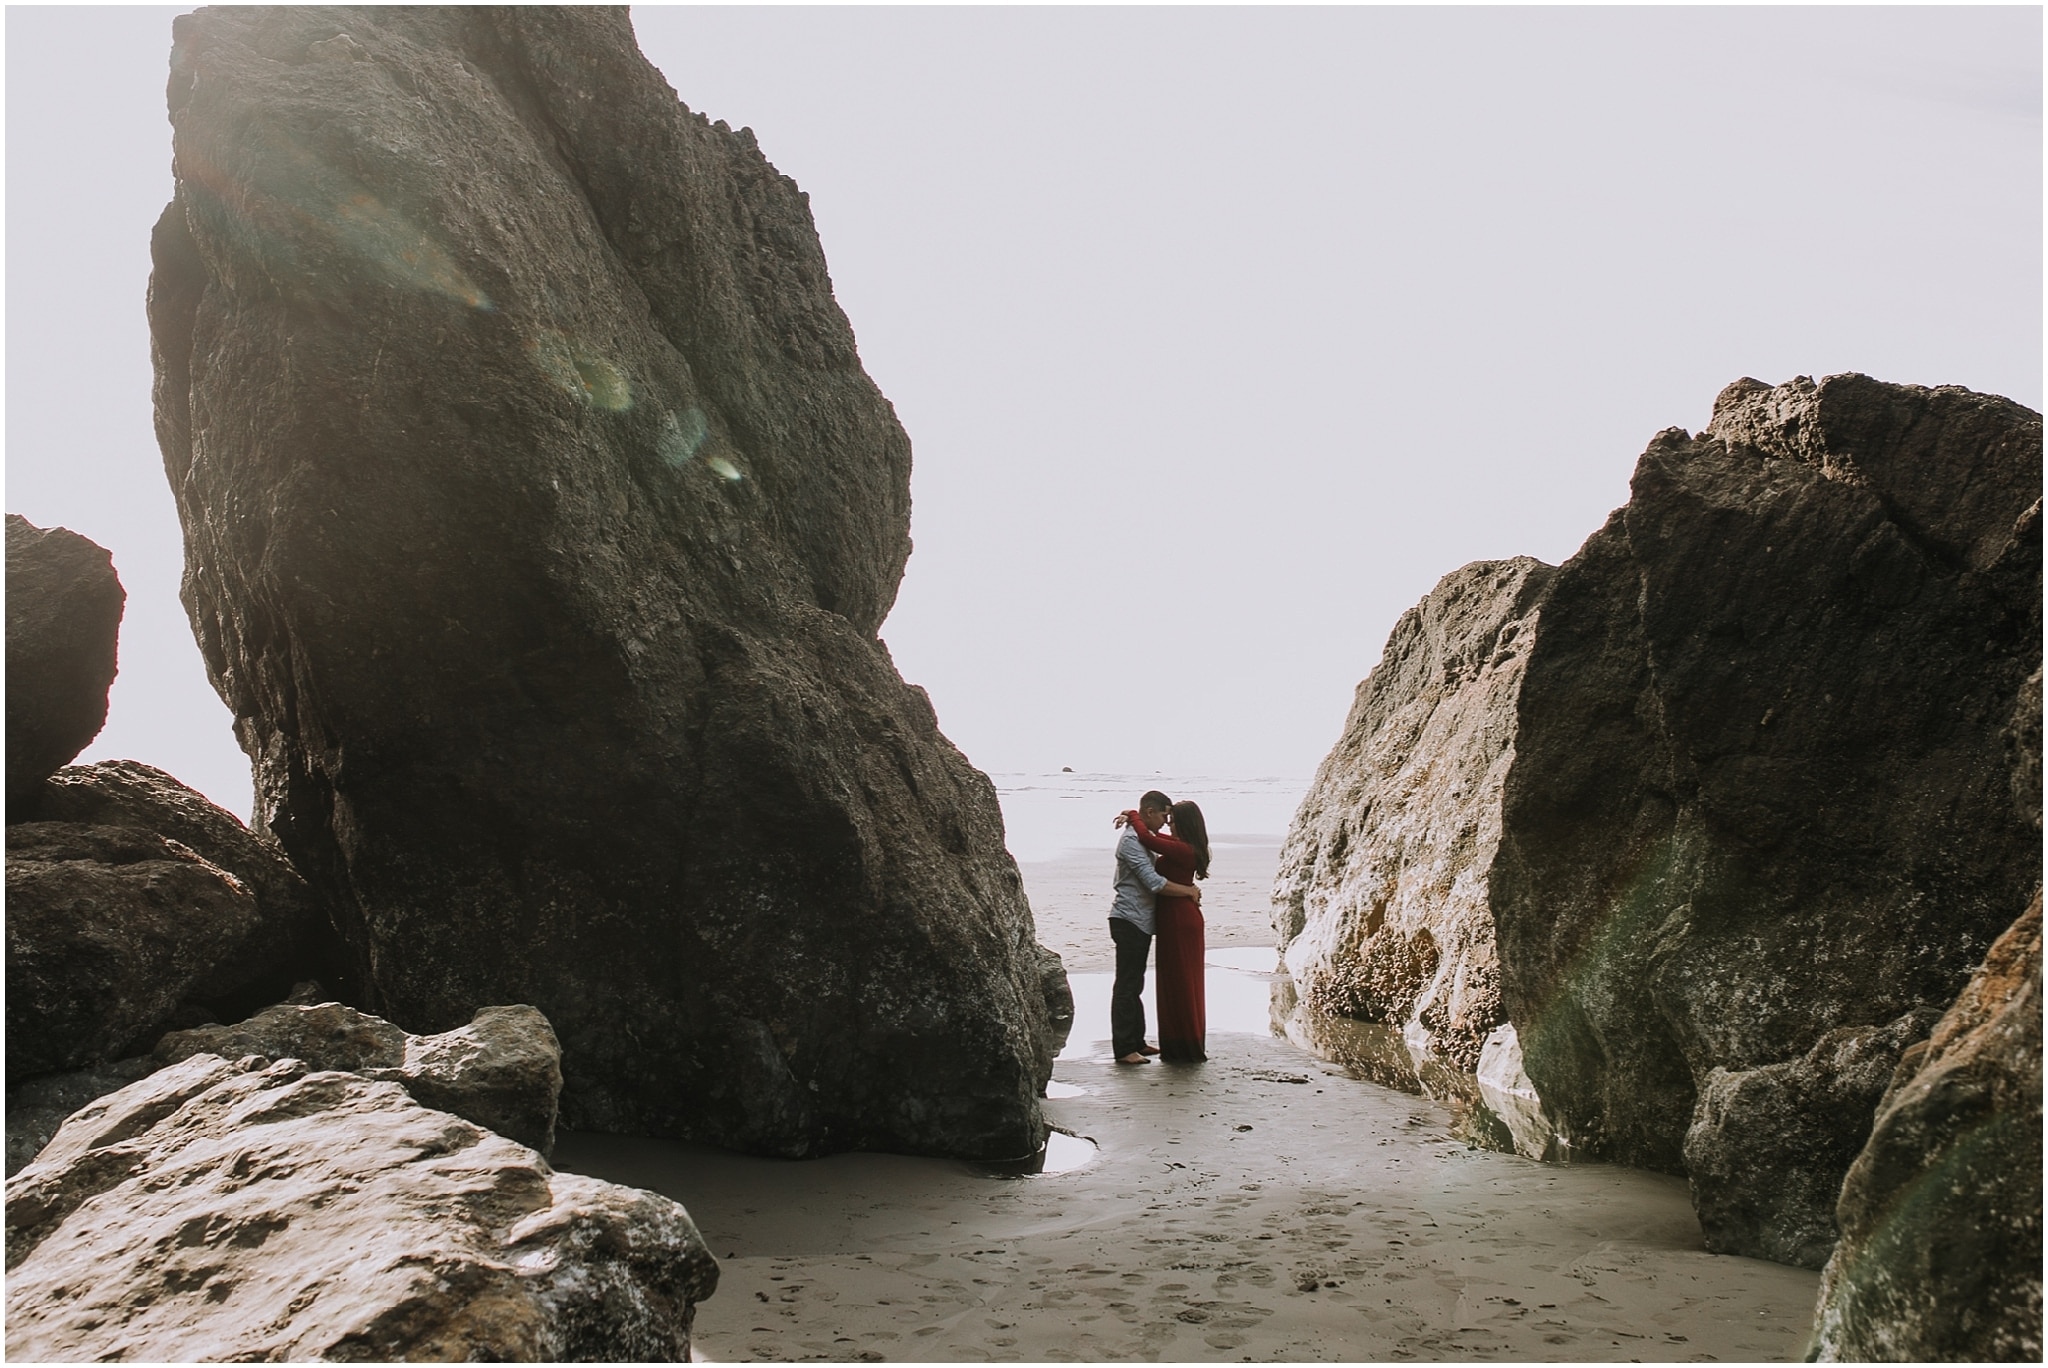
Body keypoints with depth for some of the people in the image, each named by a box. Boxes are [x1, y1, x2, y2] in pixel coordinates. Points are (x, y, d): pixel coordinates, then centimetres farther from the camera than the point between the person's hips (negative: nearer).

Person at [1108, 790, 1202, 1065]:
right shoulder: (1131, 840, -17)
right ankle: (1123, 1048, -3)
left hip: (1141, 921, 11)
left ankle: (1136, 1041, 23)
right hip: (1129, 921, -11)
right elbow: (1154, 883, -22)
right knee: (1126, 986, -6)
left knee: (1134, 985, 15)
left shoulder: (1142, 838, 16)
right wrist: (1189, 891, -12)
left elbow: (1152, 879, 23)